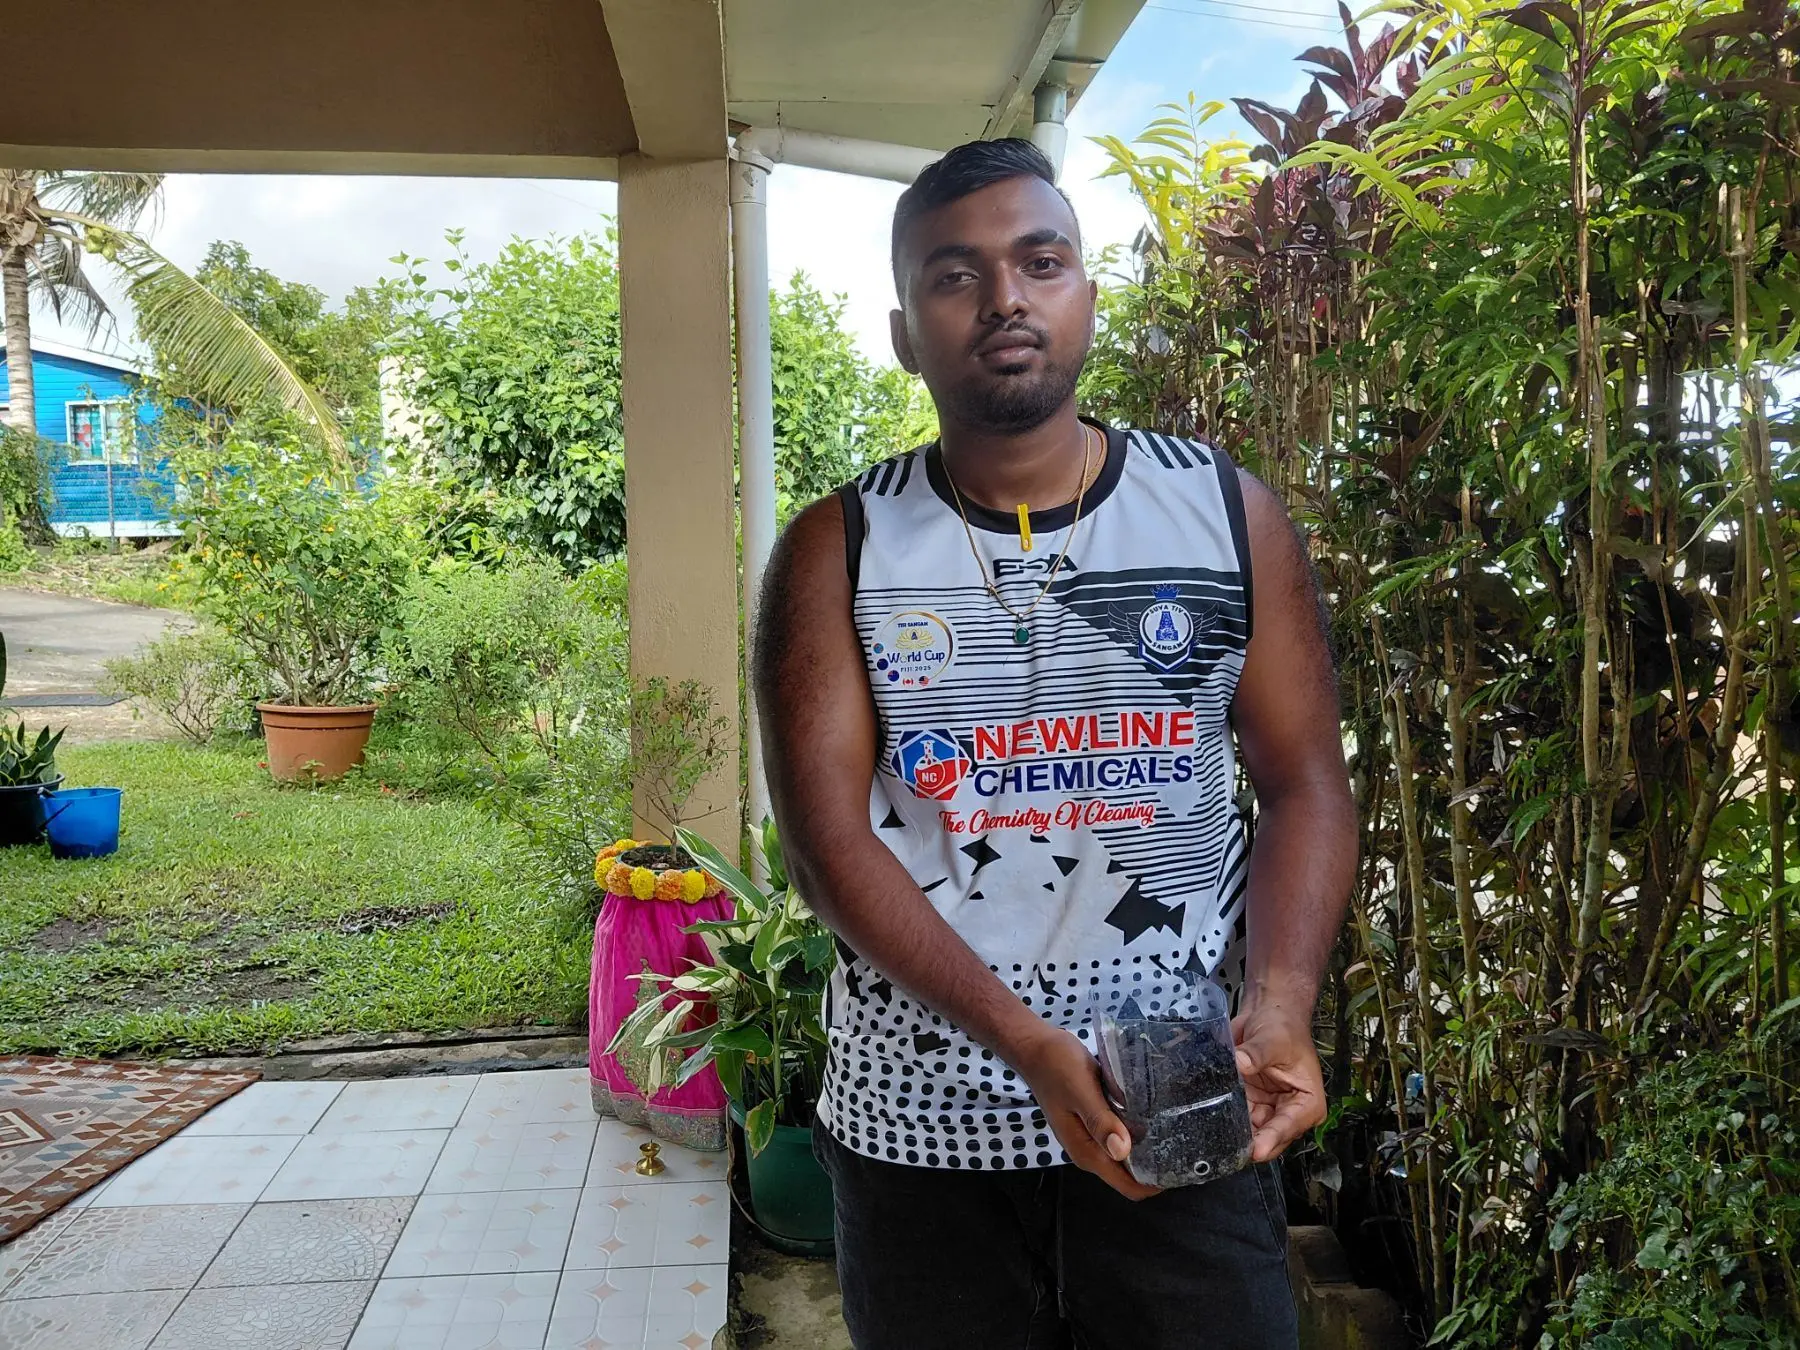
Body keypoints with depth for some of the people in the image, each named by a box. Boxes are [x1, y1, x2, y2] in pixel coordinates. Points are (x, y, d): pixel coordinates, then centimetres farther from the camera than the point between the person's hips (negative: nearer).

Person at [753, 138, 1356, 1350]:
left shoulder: (1231, 515, 1)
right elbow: (826, 828, -10)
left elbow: (1306, 785, 1)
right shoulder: (837, 553, -3)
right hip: (920, 1124, 0)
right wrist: (1025, 1043, -22)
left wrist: (1279, 1008, -17)